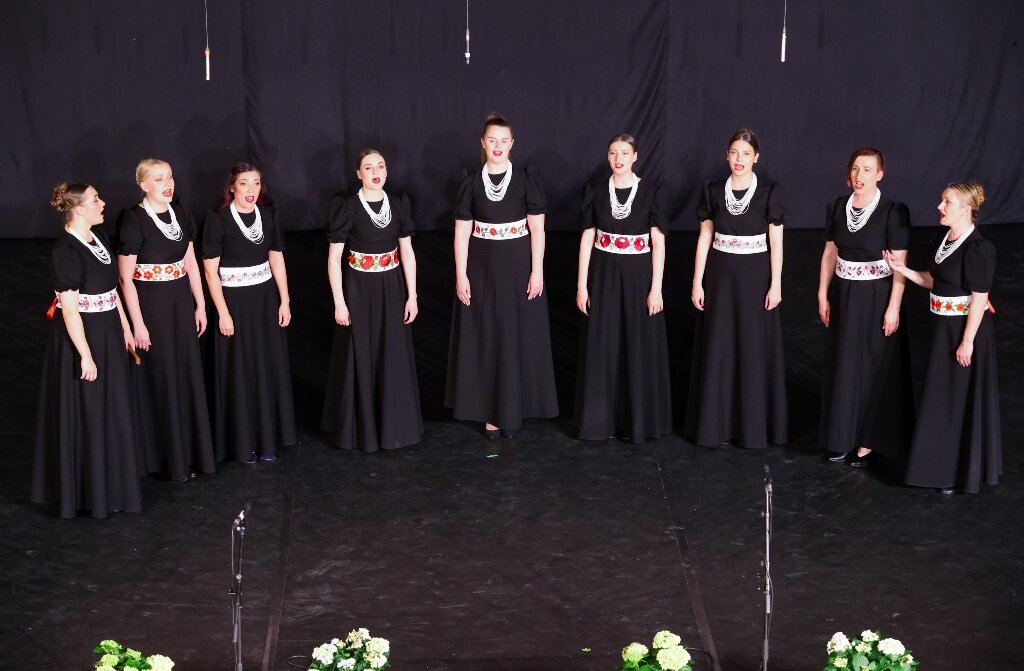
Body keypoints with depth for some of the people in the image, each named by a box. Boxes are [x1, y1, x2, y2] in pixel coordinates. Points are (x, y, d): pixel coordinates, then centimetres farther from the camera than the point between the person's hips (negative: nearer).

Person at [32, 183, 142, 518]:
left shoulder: (99, 236, 6)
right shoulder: (65, 250, -20)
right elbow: (69, 308, -21)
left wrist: (125, 329, 15)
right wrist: (85, 354, -21)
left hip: (108, 333, 9)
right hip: (81, 336, -9)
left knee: (112, 410, 17)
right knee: (84, 415, 4)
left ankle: (111, 480, 32)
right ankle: (86, 490, 18)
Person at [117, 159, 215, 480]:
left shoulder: (181, 213, 4)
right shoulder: (134, 220, -14)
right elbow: (125, 277, -14)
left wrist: (200, 305, 10)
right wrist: (137, 322, -15)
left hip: (181, 302, 6)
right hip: (150, 305, -6)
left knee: (187, 376, 11)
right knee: (159, 379, 4)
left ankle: (191, 450, 24)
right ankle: (165, 456, 17)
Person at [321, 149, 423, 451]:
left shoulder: (398, 205, 2)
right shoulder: (347, 208, -10)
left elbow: (407, 253, 6)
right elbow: (334, 259, -8)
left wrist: (412, 296, 3)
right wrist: (339, 302, -11)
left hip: (392, 289, 3)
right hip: (358, 290, -3)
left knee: (394, 358, 9)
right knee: (360, 360, 4)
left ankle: (393, 424, 23)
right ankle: (361, 428, 18)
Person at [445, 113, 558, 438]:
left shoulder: (527, 179, -3)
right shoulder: (471, 182, 0)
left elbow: (537, 229, -3)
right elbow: (462, 232, 0)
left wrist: (537, 271, -8)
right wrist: (461, 276, -5)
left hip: (519, 268, -1)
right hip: (482, 268, 1)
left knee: (518, 338, 4)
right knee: (484, 339, 5)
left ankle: (513, 410, 17)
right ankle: (489, 411, 15)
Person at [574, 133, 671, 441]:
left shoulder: (651, 193, -4)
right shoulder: (596, 192, 1)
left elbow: (658, 242, -5)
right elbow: (587, 239, 3)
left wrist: (656, 288, -10)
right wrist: (582, 285, -1)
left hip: (638, 276, -2)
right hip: (604, 275, 2)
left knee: (640, 348, 3)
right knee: (602, 347, 6)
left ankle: (639, 418, 16)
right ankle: (602, 416, 17)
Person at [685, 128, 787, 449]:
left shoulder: (769, 192, -5)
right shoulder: (713, 191, 2)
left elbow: (776, 242, -4)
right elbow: (704, 239, 4)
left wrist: (776, 285, -9)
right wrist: (697, 282, 1)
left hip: (755, 276, -2)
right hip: (720, 275, 2)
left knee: (754, 349, 3)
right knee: (717, 348, 6)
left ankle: (753, 424, 14)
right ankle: (715, 422, 17)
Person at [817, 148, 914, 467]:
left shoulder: (893, 212, -14)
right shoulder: (838, 206, 1)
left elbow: (900, 264, -13)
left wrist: (893, 308, -15)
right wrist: (823, 295, 7)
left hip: (876, 297, -5)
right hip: (843, 295, 5)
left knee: (874, 366, 5)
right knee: (843, 365, 12)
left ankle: (869, 439, 17)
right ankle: (842, 437, 24)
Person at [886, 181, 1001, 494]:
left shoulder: (977, 248, -21)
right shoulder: (946, 240, 5)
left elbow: (979, 299, -20)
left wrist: (967, 341, -20)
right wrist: (902, 269, 1)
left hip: (965, 330, -9)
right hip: (944, 328, 9)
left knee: (961, 402, 4)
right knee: (942, 398, 18)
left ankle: (961, 473, 18)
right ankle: (944, 465, 33)